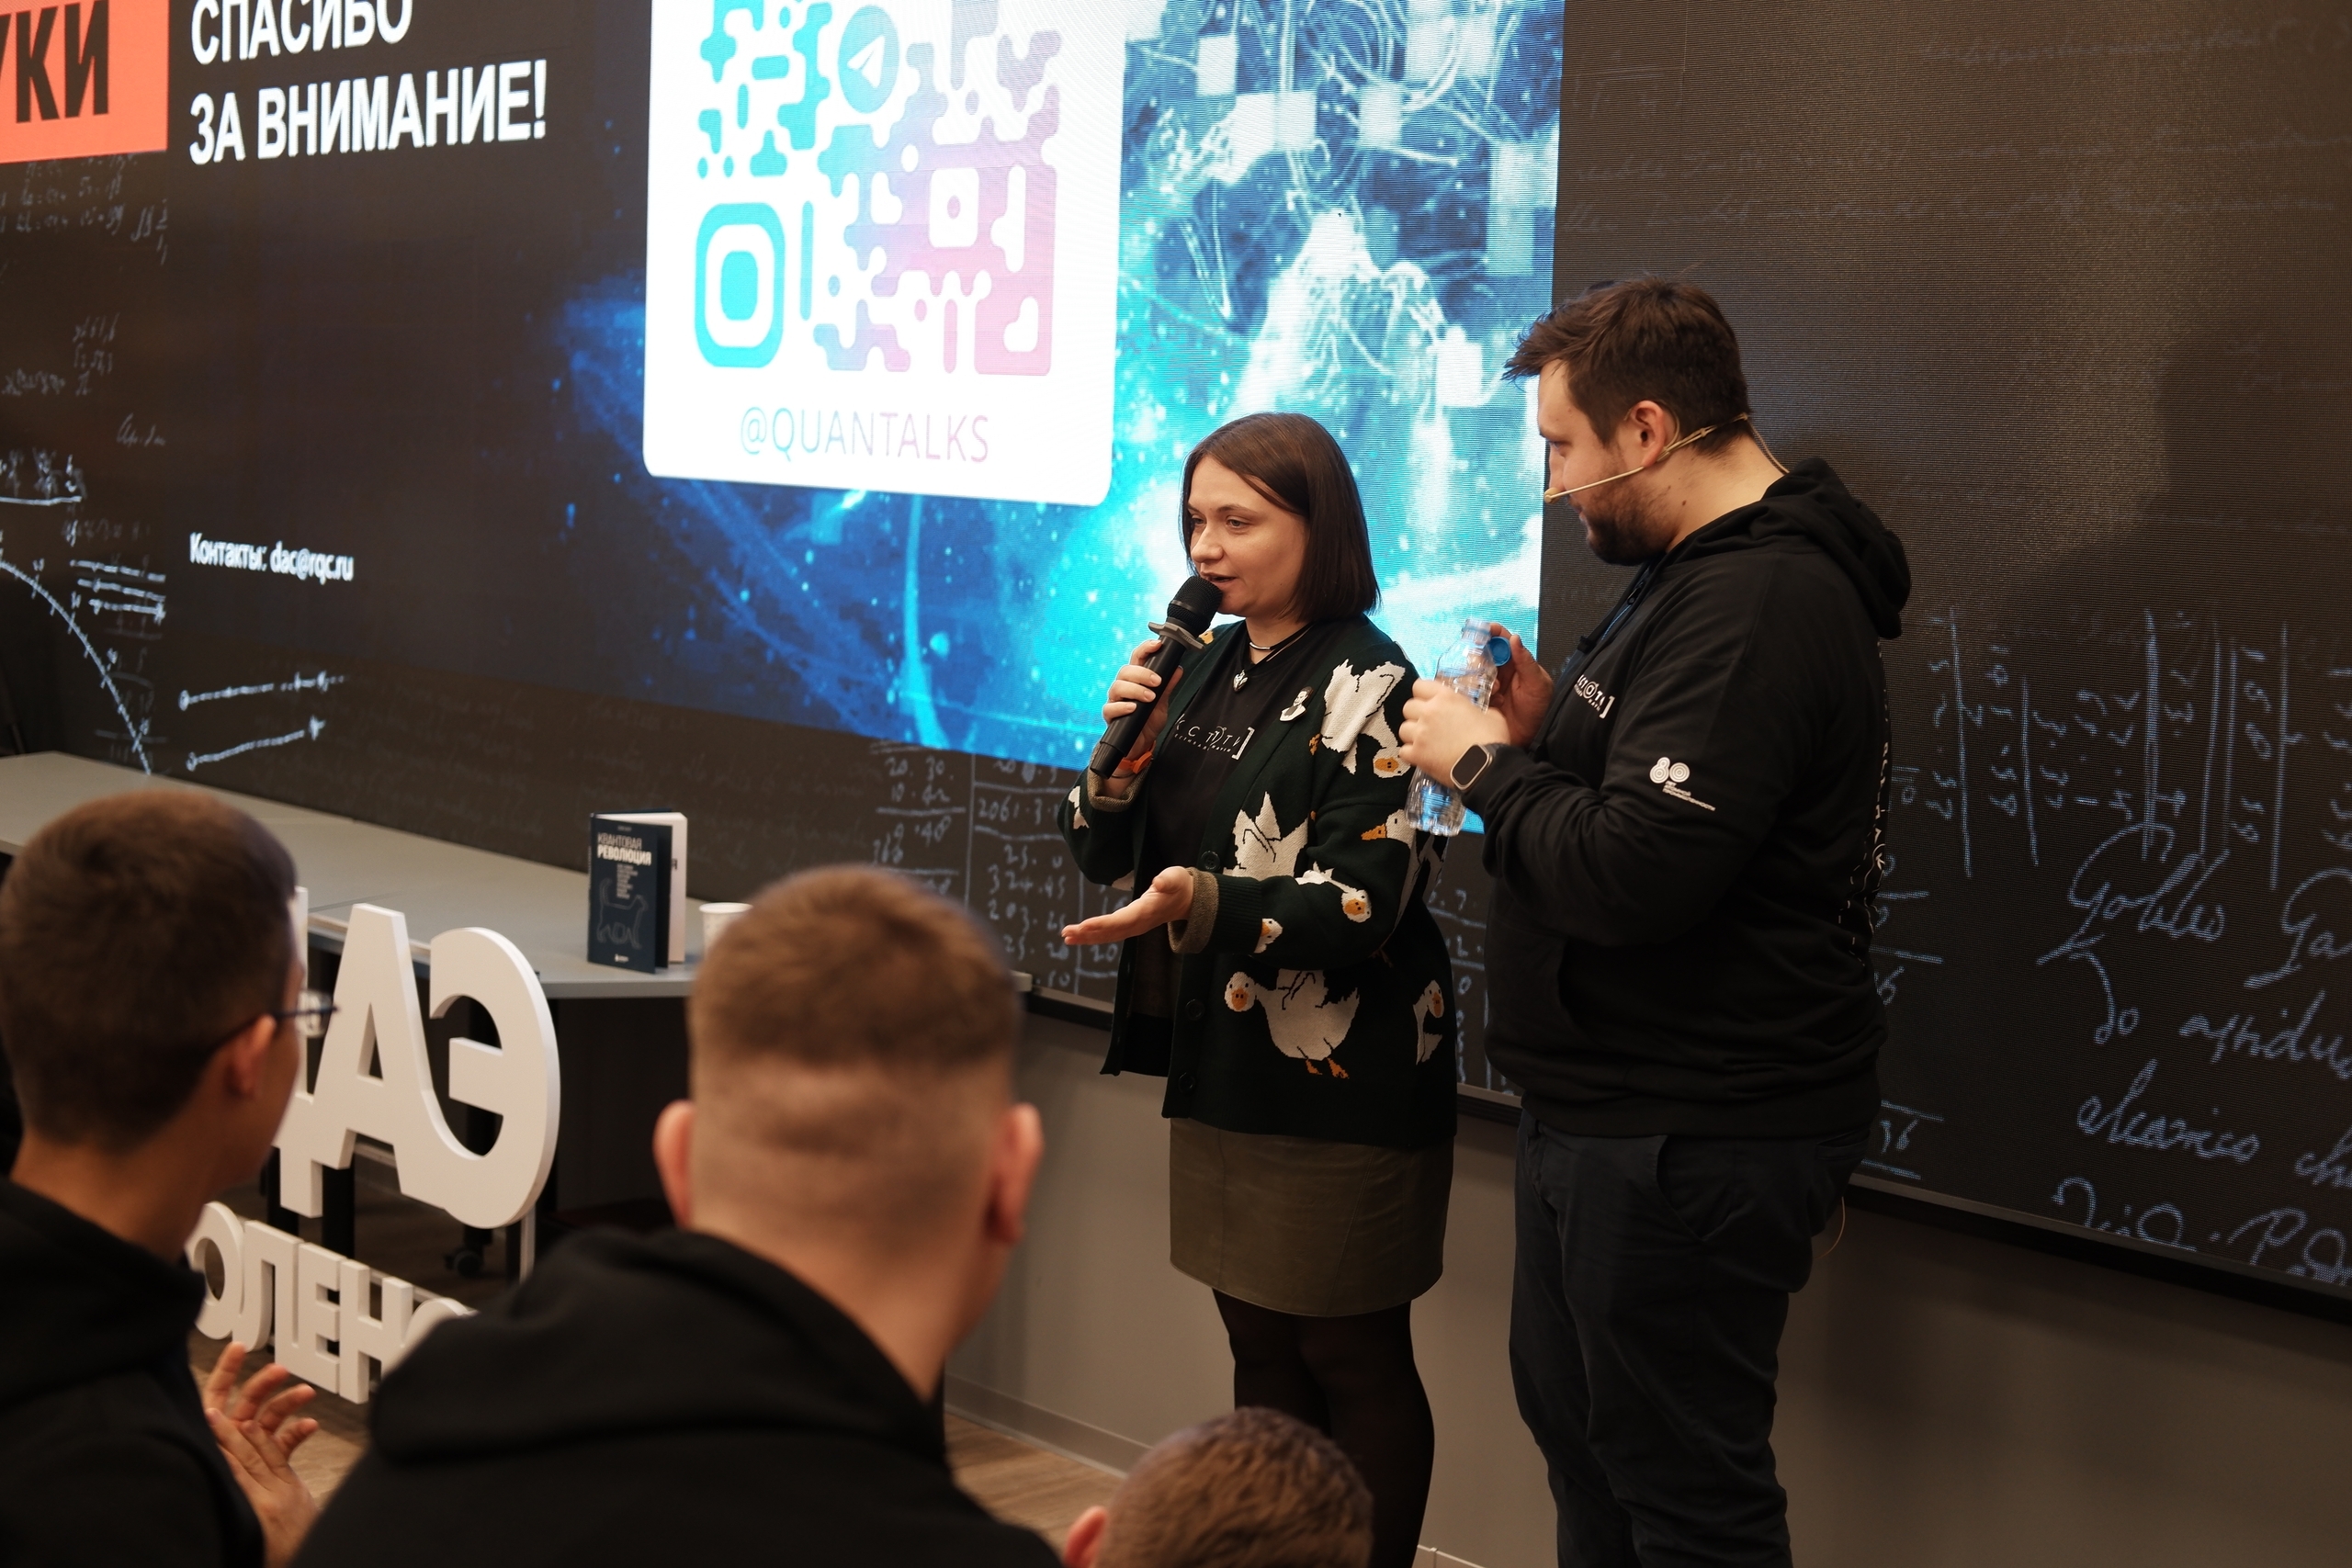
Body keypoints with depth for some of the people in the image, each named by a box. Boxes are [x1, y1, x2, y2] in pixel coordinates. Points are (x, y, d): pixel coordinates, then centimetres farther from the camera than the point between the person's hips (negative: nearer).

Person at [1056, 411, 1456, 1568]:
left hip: (1337, 1082, -7)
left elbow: (1361, 906, -20)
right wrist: (1119, 756, -8)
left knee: (1352, 1362, 2)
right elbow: (1108, 856, 12)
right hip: (1223, 1063, 8)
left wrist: (1199, 898, -34)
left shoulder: (1364, 684, -13)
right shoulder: (1209, 668, 9)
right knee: (1259, 1347, 16)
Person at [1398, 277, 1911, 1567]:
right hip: (1614, 1102, 11)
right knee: (1571, 1413, 24)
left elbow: (1634, 873, -31)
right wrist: (1547, 727, 5)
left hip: (1690, 1140, -11)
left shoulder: (1757, 607, -24)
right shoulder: (1706, 571, 13)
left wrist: (1483, 763, -15)